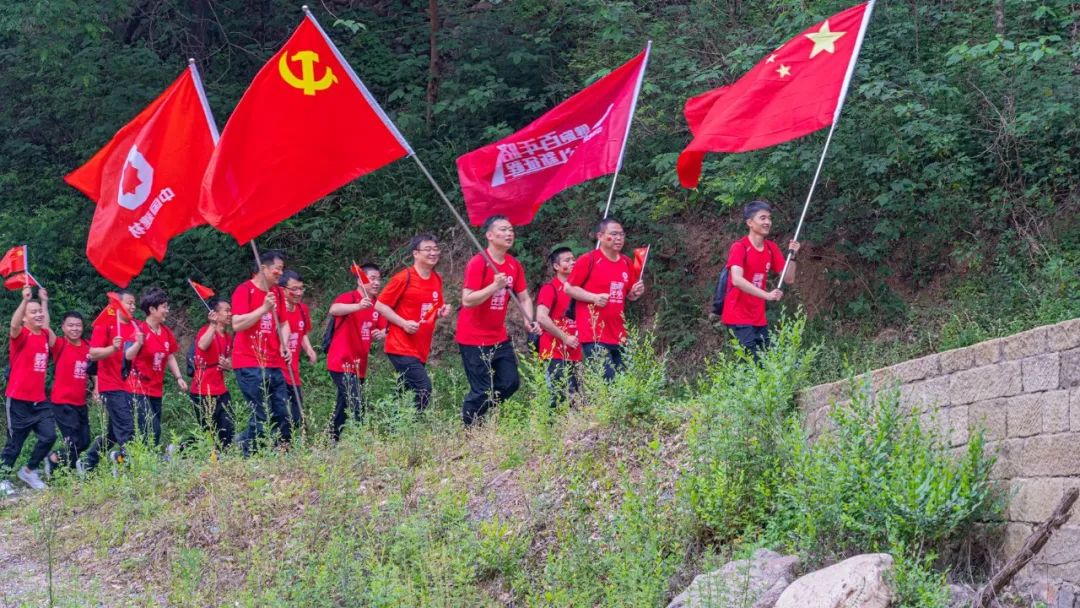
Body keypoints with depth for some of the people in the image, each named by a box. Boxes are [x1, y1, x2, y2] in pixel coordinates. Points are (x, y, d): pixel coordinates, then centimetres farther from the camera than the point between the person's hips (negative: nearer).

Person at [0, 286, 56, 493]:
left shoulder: (44, 335, 9)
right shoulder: (21, 335, -9)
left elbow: (46, 326, 33)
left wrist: (44, 301, 29)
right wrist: (25, 300, -39)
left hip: (39, 400, 6)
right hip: (19, 400, -6)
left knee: (49, 436, -1)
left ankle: (29, 471, 17)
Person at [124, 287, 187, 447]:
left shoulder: (166, 332, 7)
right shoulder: (140, 330, -14)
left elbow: (170, 357, 17)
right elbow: (128, 356, -23)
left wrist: (178, 377, 7)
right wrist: (138, 343, -42)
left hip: (156, 390, 7)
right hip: (139, 389, -7)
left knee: (155, 431, 8)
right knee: (152, 430, -15)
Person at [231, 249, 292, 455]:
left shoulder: (277, 292, 15)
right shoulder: (244, 290, -7)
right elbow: (237, 324, -17)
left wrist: (284, 345, 7)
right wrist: (264, 308, -23)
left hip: (274, 365, 7)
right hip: (250, 365, -7)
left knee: (282, 416, 2)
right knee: (262, 417, -10)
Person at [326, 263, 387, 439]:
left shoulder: (377, 305, 9)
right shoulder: (349, 297, -13)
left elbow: (382, 329, 15)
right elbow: (333, 310, -33)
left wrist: (381, 334, -11)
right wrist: (358, 306, -51)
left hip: (359, 365, 8)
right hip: (342, 363, -8)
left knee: (345, 405, 19)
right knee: (356, 407, -18)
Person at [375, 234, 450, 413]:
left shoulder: (437, 280, 10)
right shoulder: (404, 278, -11)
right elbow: (380, 305, -8)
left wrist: (441, 313, 0)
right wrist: (404, 323, -18)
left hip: (421, 349, 7)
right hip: (401, 348, -7)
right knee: (424, 389, -17)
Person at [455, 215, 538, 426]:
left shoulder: (514, 265, 4)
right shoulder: (478, 263, -17)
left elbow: (524, 298, 8)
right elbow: (467, 300, -22)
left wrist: (528, 320, -10)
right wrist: (495, 286, -31)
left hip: (499, 338, 7)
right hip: (474, 339, -7)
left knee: (510, 383, 5)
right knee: (482, 391, -6)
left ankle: (482, 419, 22)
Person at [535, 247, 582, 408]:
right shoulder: (550, 289, -5)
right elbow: (541, 317, -18)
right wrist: (565, 338, -14)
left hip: (574, 355, 7)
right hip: (555, 354, -7)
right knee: (561, 397, -13)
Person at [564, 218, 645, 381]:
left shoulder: (627, 263, 12)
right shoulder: (589, 260, -6)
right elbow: (569, 288, -3)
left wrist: (635, 293, 0)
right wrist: (594, 297, -16)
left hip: (618, 336, 6)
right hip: (594, 336, -6)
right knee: (606, 381, -15)